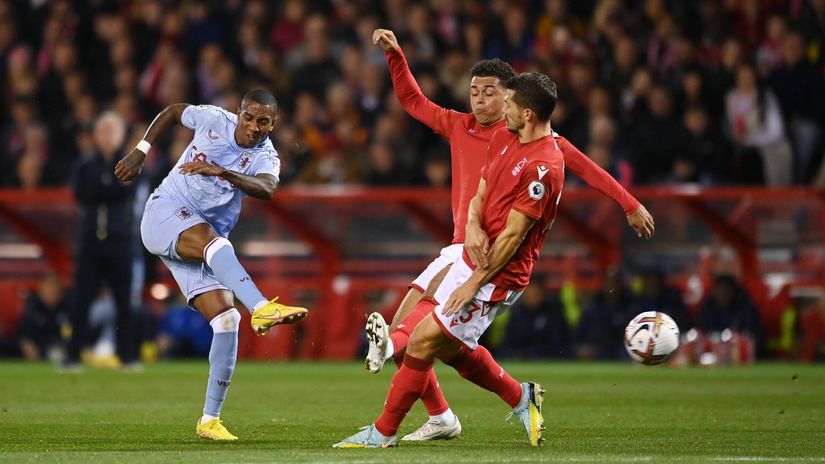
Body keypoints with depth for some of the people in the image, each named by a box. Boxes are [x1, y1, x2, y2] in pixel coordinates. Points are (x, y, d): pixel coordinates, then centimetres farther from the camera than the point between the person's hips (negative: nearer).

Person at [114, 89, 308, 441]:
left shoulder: (265, 158, 0)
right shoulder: (214, 120, -1)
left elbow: (267, 189, -25)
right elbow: (173, 112, 20)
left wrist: (222, 172, -41)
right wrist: (139, 153, 14)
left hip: (207, 246, 3)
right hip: (165, 212, -3)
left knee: (226, 318, -10)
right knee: (214, 241, -36)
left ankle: (210, 419, -6)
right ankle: (262, 308, -59)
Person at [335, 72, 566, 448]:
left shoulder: (544, 166, -23)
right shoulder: (503, 139, 6)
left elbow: (513, 234, -20)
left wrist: (474, 283, -16)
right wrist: (473, 226, -12)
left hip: (497, 275, -9)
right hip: (472, 258, 9)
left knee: (423, 343, -8)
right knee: (452, 347, 18)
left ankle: (383, 433, 4)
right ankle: (520, 397, 35)